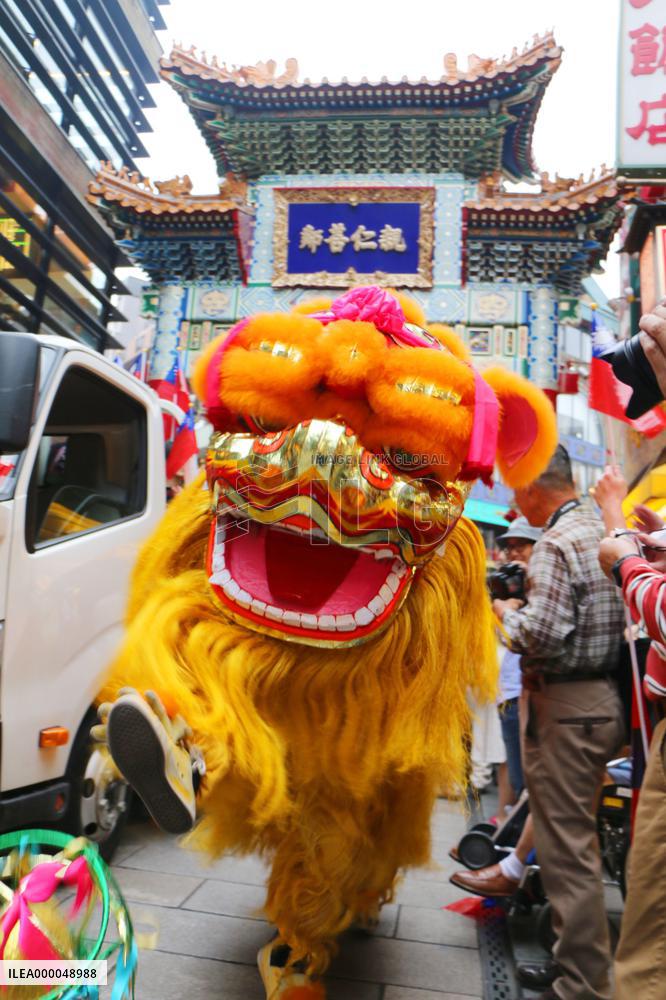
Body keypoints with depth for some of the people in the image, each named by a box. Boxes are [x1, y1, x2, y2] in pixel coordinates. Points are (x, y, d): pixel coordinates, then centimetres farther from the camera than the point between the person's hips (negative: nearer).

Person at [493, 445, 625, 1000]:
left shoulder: (556, 544, -19)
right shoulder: (604, 529, 8)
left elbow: (542, 636, -26)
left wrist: (507, 612, -8)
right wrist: (525, 604, 12)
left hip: (565, 705, -10)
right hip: (603, 698, 10)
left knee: (568, 846, 2)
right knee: (574, 828, 22)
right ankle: (574, 954, 37)